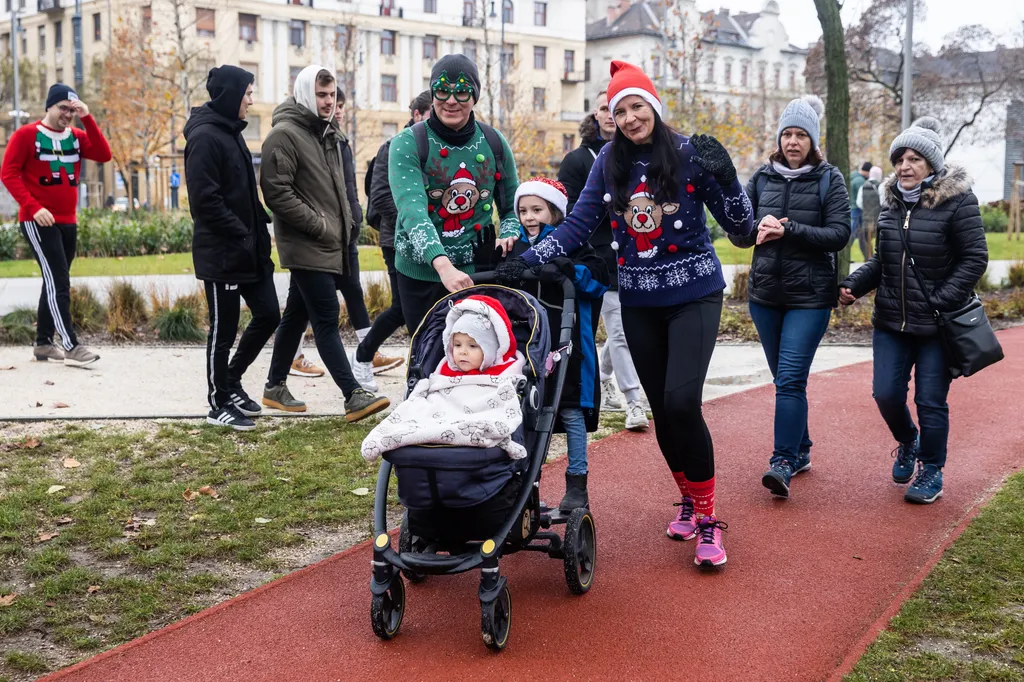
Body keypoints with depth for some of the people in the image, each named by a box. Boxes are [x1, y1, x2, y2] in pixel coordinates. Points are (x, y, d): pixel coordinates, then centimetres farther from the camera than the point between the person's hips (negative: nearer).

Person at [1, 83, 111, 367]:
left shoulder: (76, 136, 10)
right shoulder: (26, 134, -4)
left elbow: (104, 155, -6)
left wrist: (87, 119, -10)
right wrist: (33, 207, -19)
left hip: (68, 223, 6)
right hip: (38, 222, -6)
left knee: (56, 283, 11)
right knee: (58, 282, -13)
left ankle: (43, 343, 21)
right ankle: (71, 346, -16)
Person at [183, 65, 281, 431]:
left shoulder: (230, 133, 15)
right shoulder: (205, 138, -14)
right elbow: (205, 200, -21)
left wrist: (260, 226, 9)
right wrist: (240, 233, -18)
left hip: (250, 249, 9)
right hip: (222, 253, -9)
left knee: (268, 315, 10)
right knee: (223, 330, 1)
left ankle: (231, 381, 27)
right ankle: (219, 404, 15)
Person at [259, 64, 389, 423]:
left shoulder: (327, 132, 16)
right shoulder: (285, 134, -12)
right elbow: (276, 192, -19)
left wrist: (346, 223, 13)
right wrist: (319, 225, -16)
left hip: (330, 244, 9)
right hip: (306, 245, -9)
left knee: (297, 315, 14)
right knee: (327, 318, -10)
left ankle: (275, 386, 24)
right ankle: (354, 396, -10)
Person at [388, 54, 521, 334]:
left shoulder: (494, 143, 1)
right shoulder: (408, 143, -11)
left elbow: (512, 206, 12)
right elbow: (412, 209, -26)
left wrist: (509, 236, -12)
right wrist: (443, 264, -41)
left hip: (477, 272, 2)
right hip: (421, 275, -2)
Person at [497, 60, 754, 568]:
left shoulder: (690, 155, -8)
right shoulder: (610, 162, 2)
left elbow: (740, 228, -7)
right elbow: (577, 225, 0)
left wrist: (724, 177, -23)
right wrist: (526, 261, -11)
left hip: (693, 294, -4)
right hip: (638, 301, 4)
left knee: (682, 402, -17)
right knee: (661, 408, 8)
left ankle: (708, 518, -2)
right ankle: (689, 500, 29)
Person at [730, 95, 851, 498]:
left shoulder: (829, 179, 0)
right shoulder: (762, 178, 9)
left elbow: (840, 234, -9)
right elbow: (736, 230, 9)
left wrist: (788, 230, -19)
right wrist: (758, 230, -13)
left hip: (810, 296, -4)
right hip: (766, 293, 4)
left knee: (791, 379, -13)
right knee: (784, 379, 13)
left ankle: (783, 463, -12)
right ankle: (800, 451, 27)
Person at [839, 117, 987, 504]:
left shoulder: (957, 201, -10)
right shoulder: (891, 202, 7)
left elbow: (974, 259, -9)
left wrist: (942, 300, -18)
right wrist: (854, 285, -1)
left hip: (936, 325, -5)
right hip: (891, 322, 5)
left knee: (930, 401, 3)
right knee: (886, 394, 5)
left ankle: (931, 472, 21)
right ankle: (907, 443, 36)